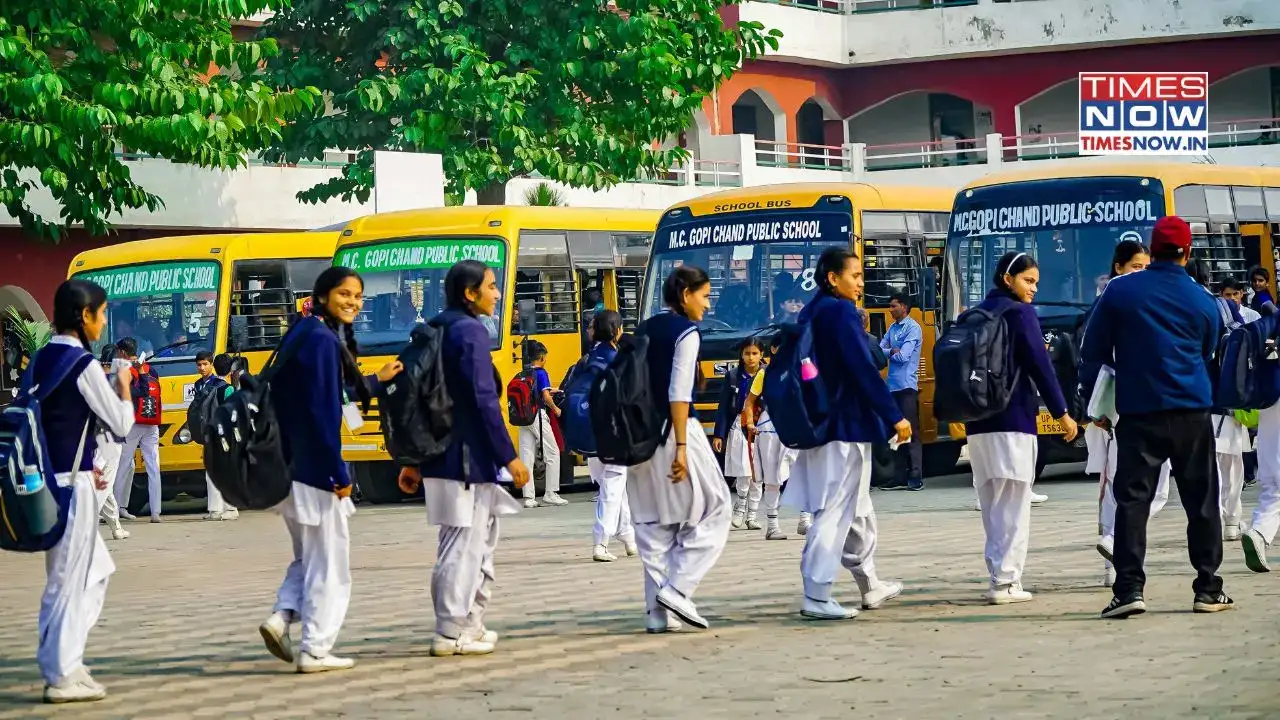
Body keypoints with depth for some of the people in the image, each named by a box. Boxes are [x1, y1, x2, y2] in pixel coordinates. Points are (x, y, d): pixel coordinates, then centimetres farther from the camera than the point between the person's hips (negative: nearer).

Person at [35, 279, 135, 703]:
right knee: (70, 579, -2)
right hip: (71, 483, -8)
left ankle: (63, 660, 18)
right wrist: (123, 389, 8)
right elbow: (120, 424, -9)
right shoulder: (83, 364, -14)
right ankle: (62, 676, 3)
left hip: (48, 476, 8)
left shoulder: (42, 360, 10)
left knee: (97, 570, 18)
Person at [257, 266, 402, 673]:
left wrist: (377, 381, 30)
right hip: (314, 469, -9)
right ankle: (315, 650, 6)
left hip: (289, 465, 9)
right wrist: (339, 474, -18)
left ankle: (283, 615, 4)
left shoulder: (301, 334, 12)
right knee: (329, 563, 2)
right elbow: (324, 413, -21)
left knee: (309, 554, 21)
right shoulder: (324, 341, -16)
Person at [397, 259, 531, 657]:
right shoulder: (470, 331, -12)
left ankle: (470, 623, 21)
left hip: (439, 452, 9)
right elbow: (484, 400, -18)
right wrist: (509, 457, -15)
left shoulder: (433, 331, 15)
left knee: (481, 538, 17)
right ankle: (452, 633, -1)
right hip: (467, 456, -9)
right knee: (463, 542, -4)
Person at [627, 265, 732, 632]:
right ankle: (677, 588, -7)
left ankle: (657, 611, 5)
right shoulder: (686, 332, -7)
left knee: (654, 524, 8)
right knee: (713, 510, 4)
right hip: (674, 431, -7)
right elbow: (679, 394, -16)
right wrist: (681, 447, -18)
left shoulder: (645, 330, 14)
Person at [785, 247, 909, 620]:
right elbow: (864, 370, -19)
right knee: (835, 512, -8)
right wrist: (895, 417, -17)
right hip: (846, 424, -10)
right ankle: (816, 596, -9)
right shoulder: (842, 312, -14)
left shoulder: (811, 313, 13)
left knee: (858, 511, 20)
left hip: (821, 421, 10)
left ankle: (870, 585, 30)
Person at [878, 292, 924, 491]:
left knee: (911, 431, -7)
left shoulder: (913, 328, -7)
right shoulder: (893, 328, 16)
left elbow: (903, 356, -14)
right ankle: (900, 476, 11)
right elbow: (880, 350, 10)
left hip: (907, 386, -8)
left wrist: (887, 352, 2)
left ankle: (916, 476, -8)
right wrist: (892, 351, -9)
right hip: (893, 385, 8)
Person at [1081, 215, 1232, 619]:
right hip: (1192, 413, 1)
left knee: (1132, 501, -2)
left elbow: (1093, 352, 3)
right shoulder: (1204, 303, 3)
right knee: (1201, 502, 8)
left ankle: (1128, 589, -12)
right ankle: (1209, 590, 10)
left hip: (1138, 414, -1)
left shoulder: (1119, 292, 0)